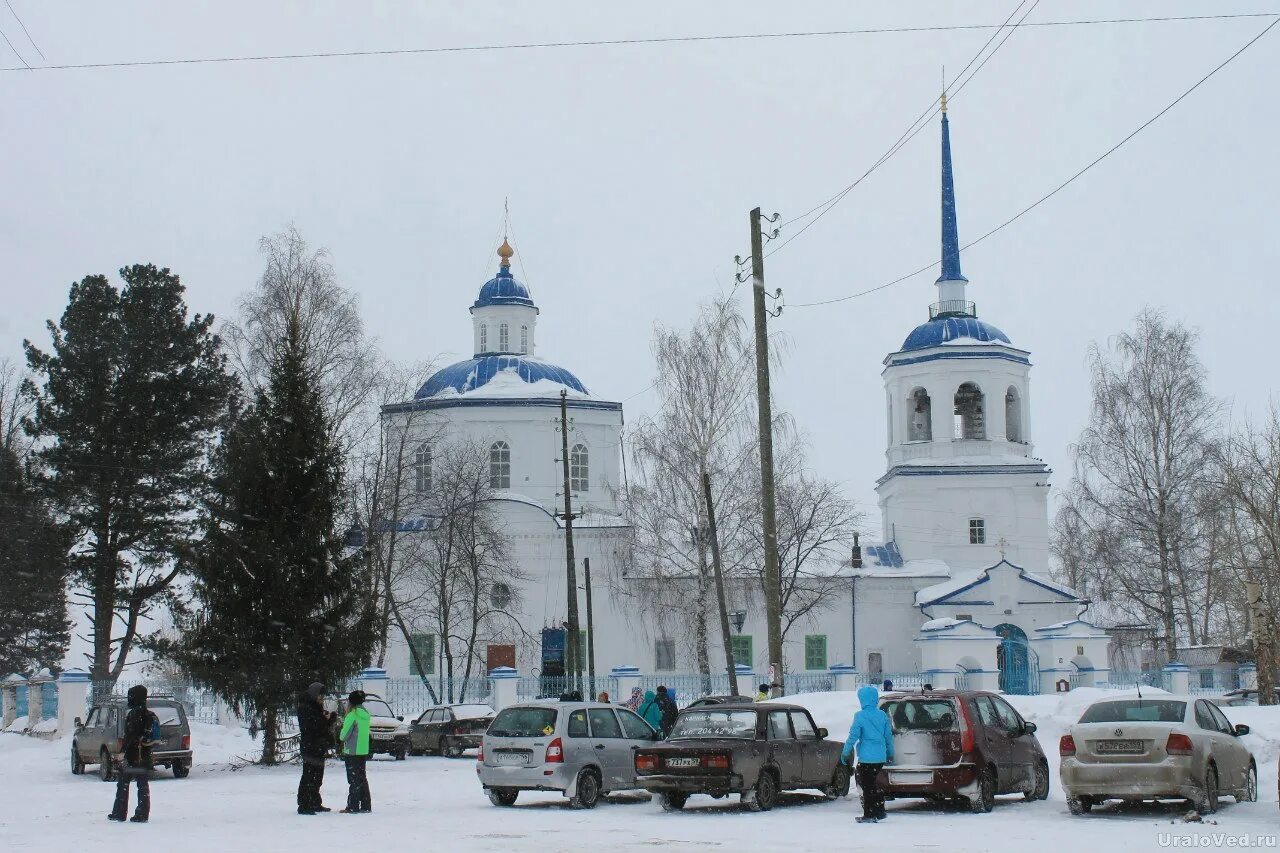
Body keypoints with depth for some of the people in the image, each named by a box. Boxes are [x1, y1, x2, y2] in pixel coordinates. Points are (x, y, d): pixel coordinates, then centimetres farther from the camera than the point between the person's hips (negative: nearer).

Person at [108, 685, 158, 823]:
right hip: (145, 755, 8)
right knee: (143, 784, 7)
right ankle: (142, 815, 5)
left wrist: (123, 751, -19)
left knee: (123, 783, 3)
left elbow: (131, 735, -21)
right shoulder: (148, 714, 13)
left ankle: (119, 813, 6)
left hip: (132, 755, -8)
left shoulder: (135, 713, -14)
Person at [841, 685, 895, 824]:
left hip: (867, 757, -6)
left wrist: (845, 752, -4)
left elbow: (853, 736, -12)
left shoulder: (860, 716, -10)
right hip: (881, 757, 6)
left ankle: (869, 815, 2)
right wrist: (890, 753, 23)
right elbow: (888, 735, 12)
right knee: (873, 782, 19)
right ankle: (879, 812, 22)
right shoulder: (882, 715, 6)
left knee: (867, 785, 1)